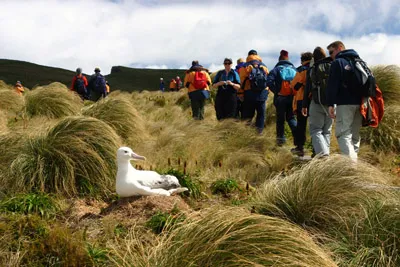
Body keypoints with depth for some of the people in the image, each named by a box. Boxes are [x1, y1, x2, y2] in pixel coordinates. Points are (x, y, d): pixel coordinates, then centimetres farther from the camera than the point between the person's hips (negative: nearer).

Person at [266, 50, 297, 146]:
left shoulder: (276, 69, -2)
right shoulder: (294, 69, 8)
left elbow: (269, 81, -16)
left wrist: (276, 91, -8)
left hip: (280, 98, -2)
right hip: (292, 97, 3)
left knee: (280, 118, 9)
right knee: (291, 117, 13)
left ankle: (280, 138, 9)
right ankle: (297, 135, -4)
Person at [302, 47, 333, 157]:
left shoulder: (312, 69, 1)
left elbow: (307, 89, 1)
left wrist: (305, 105, 5)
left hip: (317, 103, -3)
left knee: (315, 130, 1)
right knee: (327, 131, 12)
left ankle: (323, 154, -18)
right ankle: (325, 153, 10)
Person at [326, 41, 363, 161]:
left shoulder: (337, 62, -2)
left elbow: (332, 85, -12)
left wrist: (331, 104, -13)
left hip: (345, 103, -7)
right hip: (359, 103, 7)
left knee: (343, 134, -9)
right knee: (354, 135, 13)